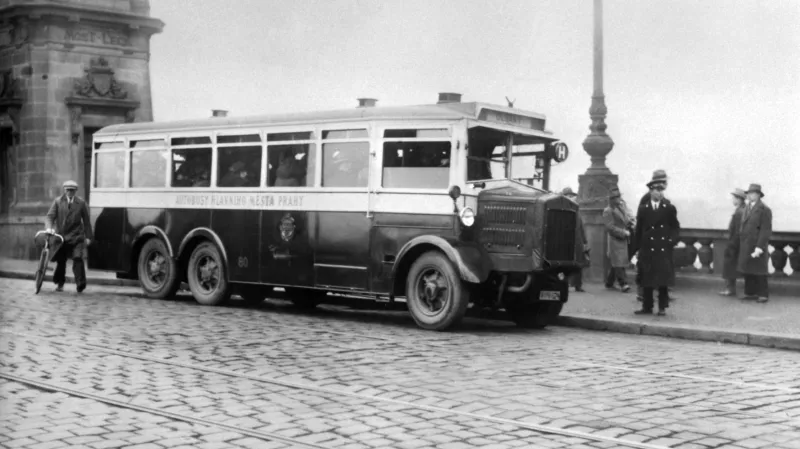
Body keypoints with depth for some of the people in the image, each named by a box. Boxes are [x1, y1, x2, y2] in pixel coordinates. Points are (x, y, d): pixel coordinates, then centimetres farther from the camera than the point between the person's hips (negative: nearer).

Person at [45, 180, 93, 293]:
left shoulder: (81, 203, 2)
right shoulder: (58, 201, 3)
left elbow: (86, 220, 5)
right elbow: (50, 216, -1)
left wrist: (88, 237, 2)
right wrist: (49, 227, -21)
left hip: (76, 237, -1)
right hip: (61, 236, 2)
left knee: (77, 258, -15)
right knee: (60, 261, 6)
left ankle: (81, 284, -10)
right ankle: (59, 283, 23)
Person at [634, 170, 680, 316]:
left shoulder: (670, 208, 2)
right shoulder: (643, 209, 4)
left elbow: (675, 227, 7)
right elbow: (639, 229, 7)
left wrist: (672, 241, -5)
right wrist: (639, 247, 5)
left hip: (664, 250, -1)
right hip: (647, 250, 1)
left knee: (663, 279, 0)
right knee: (646, 280, 4)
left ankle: (662, 307, 8)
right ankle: (647, 306, 12)